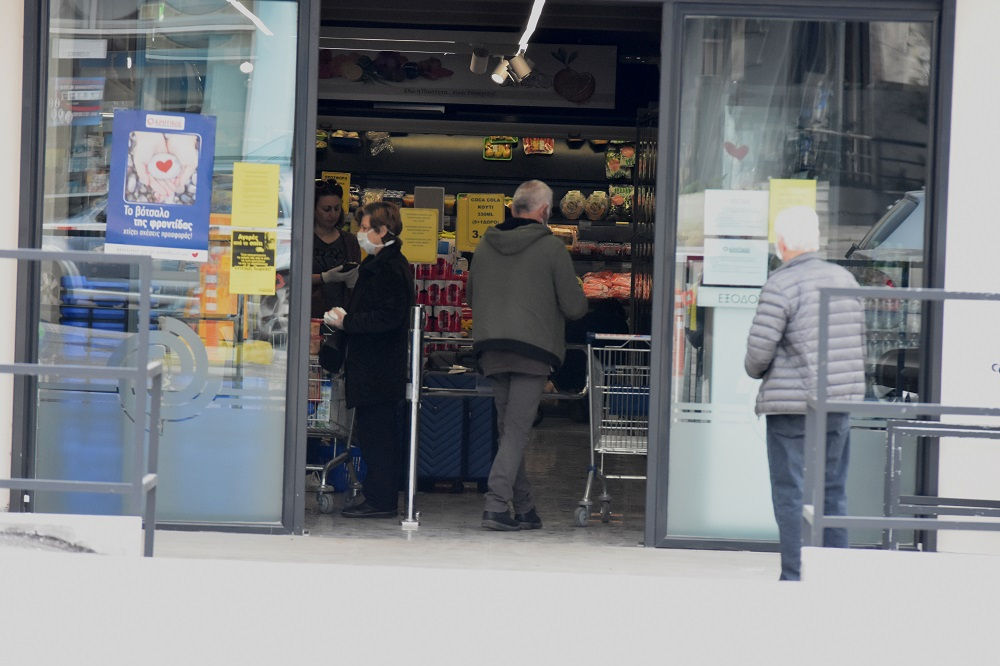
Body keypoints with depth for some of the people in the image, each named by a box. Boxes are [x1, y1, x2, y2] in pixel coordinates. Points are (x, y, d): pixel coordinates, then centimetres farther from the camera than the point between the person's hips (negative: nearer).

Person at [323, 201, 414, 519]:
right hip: (371, 365, 11)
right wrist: (344, 317, 9)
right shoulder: (378, 263, 18)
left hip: (379, 369, -11)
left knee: (376, 432, -7)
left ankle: (381, 501, -3)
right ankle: (381, 500, 16)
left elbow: (388, 317, -22)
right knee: (372, 431, 12)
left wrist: (347, 321, -17)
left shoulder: (391, 267, -15)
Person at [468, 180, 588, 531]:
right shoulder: (552, 248, -5)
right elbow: (575, 307, -3)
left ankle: (524, 508, 17)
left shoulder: (485, 245, 9)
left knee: (508, 429, 14)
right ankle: (496, 505, -15)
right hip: (533, 350, -5)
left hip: (491, 350, 5)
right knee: (517, 431, -5)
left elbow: (470, 295, 21)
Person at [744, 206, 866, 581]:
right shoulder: (846, 279, 9)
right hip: (840, 402, 6)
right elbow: (858, 341, 15)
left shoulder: (780, 285, -13)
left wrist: (755, 372, 7)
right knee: (833, 492, 13)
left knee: (792, 494, 0)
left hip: (792, 407, -6)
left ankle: (796, 576, 0)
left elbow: (760, 348, -14)